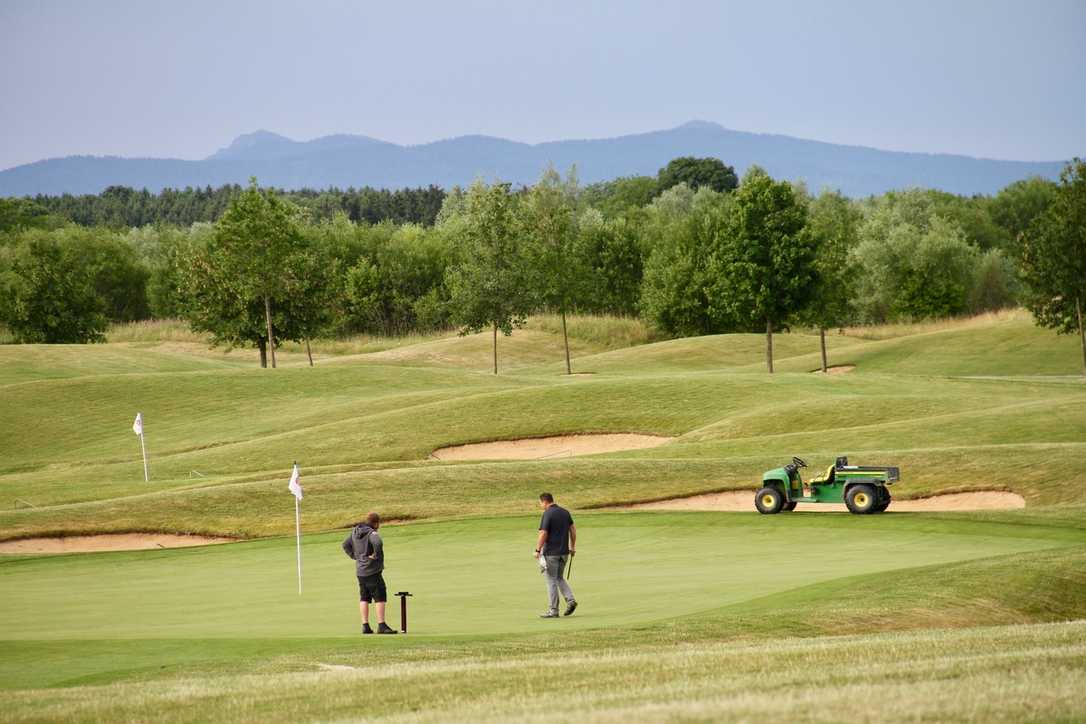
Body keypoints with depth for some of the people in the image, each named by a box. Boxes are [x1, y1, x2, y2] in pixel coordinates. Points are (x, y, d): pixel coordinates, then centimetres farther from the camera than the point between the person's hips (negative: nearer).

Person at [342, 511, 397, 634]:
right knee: (380, 597, -3)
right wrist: (376, 555, -22)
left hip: (360, 571, 8)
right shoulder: (371, 533, -18)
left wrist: (355, 556, 13)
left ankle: (365, 625, 13)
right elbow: (378, 543, -38)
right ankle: (381, 626, -7)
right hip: (372, 571, -8)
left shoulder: (355, 532, 7)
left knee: (364, 598, 13)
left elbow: (346, 545, 17)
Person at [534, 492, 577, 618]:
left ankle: (553, 610, 4)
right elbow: (573, 529, 12)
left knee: (551, 581, 2)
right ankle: (570, 599, 0)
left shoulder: (547, 514, -14)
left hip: (551, 552, -7)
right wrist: (572, 547, 19)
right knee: (559, 578, 20)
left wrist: (537, 550, -10)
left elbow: (543, 534, -19)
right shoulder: (565, 512, 8)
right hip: (564, 551, 7)